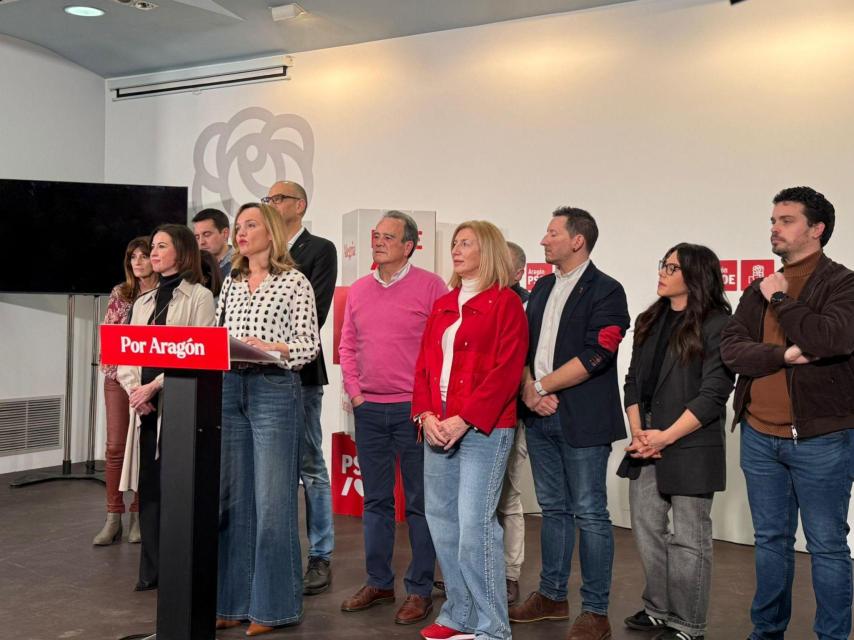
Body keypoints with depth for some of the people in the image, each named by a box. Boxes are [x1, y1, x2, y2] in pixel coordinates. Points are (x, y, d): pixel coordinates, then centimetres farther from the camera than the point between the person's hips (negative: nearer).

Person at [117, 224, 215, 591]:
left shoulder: (198, 296, -1)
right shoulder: (143, 302, 18)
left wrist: (156, 385, -14)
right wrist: (134, 389, -5)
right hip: (146, 407, 6)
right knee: (148, 486, 6)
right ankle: (152, 571, 15)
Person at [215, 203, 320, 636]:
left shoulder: (294, 282, -1)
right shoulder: (231, 283, 16)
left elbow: (310, 346, -6)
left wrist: (271, 349, -21)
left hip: (275, 390, -6)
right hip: (229, 389, 6)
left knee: (272, 499, -4)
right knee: (231, 496, 8)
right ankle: (233, 601, 18)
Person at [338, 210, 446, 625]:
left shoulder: (430, 286, -5)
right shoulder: (358, 290, 10)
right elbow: (347, 346, 16)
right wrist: (354, 392, 4)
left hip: (414, 409, -5)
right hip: (368, 409, 5)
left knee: (419, 502, 3)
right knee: (375, 500, 13)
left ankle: (420, 590, 12)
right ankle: (378, 582, 25)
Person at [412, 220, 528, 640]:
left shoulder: (505, 303, -3)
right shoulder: (442, 305, 17)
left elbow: (506, 372, -12)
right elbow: (424, 365, 15)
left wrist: (463, 421, -17)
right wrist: (426, 415, -2)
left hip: (482, 428, -7)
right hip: (438, 428, 7)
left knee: (475, 526, -9)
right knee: (441, 520, 10)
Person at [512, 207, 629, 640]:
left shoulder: (605, 291, -8)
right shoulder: (542, 288, 15)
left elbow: (594, 356, -16)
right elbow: (524, 344, 13)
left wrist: (541, 386, -11)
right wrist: (528, 389, -5)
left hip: (581, 419, -7)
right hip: (540, 413, 7)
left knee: (589, 514, 0)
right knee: (553, 508, 16)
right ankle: (551, 596, 28)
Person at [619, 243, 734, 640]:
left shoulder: (717, 325, -9)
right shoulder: (650, 321, 12)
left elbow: (713, 394, -13)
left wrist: (666, 436, -16)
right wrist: (638, 431, -1)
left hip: (690, 448, -6)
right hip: (646, 445, 7)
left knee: (688, 538, 4)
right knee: (646, 530, 12)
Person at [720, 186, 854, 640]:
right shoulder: (758, 290, 10)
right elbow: (730, 350, -3)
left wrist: (781, 299, -12)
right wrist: (786, 354, -18)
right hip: (759, 437, 5)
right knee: (771, 540, 15)